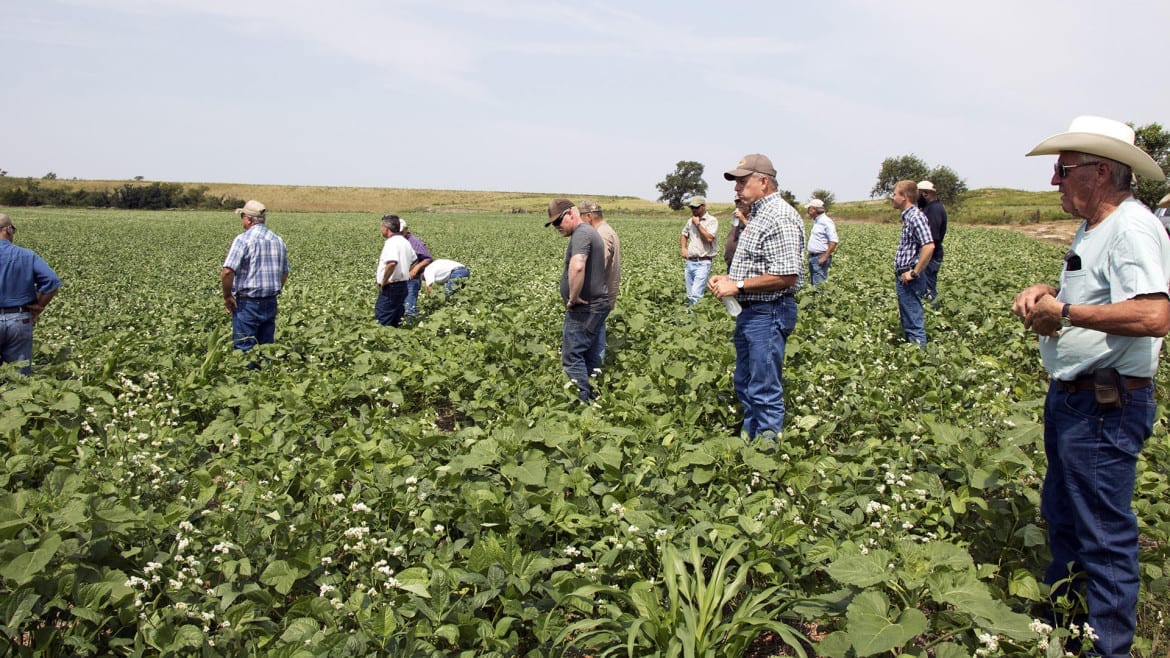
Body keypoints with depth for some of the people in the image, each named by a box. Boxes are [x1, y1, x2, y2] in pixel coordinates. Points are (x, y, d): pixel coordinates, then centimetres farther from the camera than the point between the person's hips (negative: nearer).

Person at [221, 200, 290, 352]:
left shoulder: (243, 239, -12)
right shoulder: (278, 241, 9)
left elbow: (227, 272, -19)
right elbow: (285, 273, 18)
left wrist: (227, 296, -7)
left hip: (247, 304, -6)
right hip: (271, 304, 6)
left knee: (244, 350, 0)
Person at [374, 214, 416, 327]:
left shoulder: (391, 242, -17)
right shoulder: (404, 241, 13)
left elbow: (392, 263, -34)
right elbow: (414, 261, 27)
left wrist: (384, 281, -23)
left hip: (391, 287, -9)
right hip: (402, 285, 9)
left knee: (383, 322, -6)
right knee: (396, 321, 14)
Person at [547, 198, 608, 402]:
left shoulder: (581, 233, -16)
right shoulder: (590, 232, 17)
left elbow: (577, 266, -34)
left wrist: (573, 297, -23)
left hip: (585, 308, -10)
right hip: (595, 306, 10)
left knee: (572, 357, -10)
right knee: (589, 357, 14)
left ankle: (582, 402, -11)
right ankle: (593, 399, 20)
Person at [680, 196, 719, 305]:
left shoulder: (712, 220, -6)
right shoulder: (691, 221, 14)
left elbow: (709, 239, -20)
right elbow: (683, 235, 29)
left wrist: (698, 224, -13)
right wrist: (683, 248, 11)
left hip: (703, 263, -7)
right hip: (689, 262, 7)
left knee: (696, 295, -18)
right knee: (689, 296, 9)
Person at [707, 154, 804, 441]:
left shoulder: (779, 217, -17)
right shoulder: (757, 215, 16)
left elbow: (787, 275, -24)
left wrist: (737, 285, -19)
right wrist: (727, 277, 6)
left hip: (768, 313, -11)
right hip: (749, 311, 11)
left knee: (765, 390, -3)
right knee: (745, 385, 18)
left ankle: (768, 447, 6)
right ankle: (749, 441, 30)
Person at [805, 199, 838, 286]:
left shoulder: (826, 222, -12)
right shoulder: (816, 222, 17)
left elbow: (833, 241, -19)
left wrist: (825, 257, -22)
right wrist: (810, 255, 15)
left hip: (820, 258, -10)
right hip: (812, 257, 10)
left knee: (820, 285, -12)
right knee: (813, 283, 11)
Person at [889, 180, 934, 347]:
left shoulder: (916, 217, -16)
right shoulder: (907, 216, 15)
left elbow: (929, 247, -28)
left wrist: (914, 273, -23)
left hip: (909, 280, -11)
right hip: (903, 278, 11)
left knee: (914, 324, -7)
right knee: (907, 322, 17)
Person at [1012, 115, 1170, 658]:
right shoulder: (1092, 228, 13)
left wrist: (1063, 312, -24)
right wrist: (1048, 291, 7)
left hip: (1106, 409, -11)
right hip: (1070, 398, 11)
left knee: (1104, 534, 0)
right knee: (1061, 517, 22)